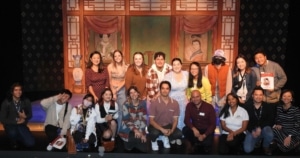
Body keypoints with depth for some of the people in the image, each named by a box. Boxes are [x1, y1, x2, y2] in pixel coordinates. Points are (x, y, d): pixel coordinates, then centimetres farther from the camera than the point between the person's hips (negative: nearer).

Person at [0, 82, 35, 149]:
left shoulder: (26, 101, -7)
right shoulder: (6, 103, -14)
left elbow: (30, 115, 4)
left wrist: (25, 117, -20)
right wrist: (16, 121, -22)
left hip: (22, 125, 2)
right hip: (10, 125, -2)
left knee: (30, 143, -14)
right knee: (13, 132, -38)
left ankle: (18, 138, 21)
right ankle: (13, 143, 1)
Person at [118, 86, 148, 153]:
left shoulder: (143, 103, -2)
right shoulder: (126, 104, -9)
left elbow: (145, 118, -3)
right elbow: (126, 120, -12)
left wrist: (142, 132, -11)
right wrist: (135, 130, -22)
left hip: (141, 129, 2)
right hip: (129, 129, -2)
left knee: (144, 149, -10)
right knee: (129, 148, -18)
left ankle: (136, 143, 24)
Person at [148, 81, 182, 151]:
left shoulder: (175, 103, -6)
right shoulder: (154, 103, -15)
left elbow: (175, 120, 0)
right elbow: (151, 120, -16)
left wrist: (171, 130, -21)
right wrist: (162, 130, -29)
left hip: (168, 126, 3)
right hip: (156, 126, -3)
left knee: (179, 134, -23)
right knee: (154, 133, -36)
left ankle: (165, 138, 12)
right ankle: (153, 141, 5)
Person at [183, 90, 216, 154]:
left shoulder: (209, 107, -14)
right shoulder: (189, 105, -6)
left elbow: (213, 124, -13)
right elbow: (186, 120, -9)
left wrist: (204, 135, -24)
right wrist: (193, 129, -28)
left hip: (207, 130, -3)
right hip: (195, 129, 3)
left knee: (207, 143, -32)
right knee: (185, 130, -28)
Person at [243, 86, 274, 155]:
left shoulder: (267, 106, -4)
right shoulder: (247, 106, -8)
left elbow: (270, 121, -6)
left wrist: (260, 128, -20)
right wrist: (252, 131, -17)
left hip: (264, 128, 1)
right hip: (251, 130, -1)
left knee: (270, 135, -36)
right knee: (247, 149, -20)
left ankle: (266, 146, 2)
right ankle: (257, 140, 17)